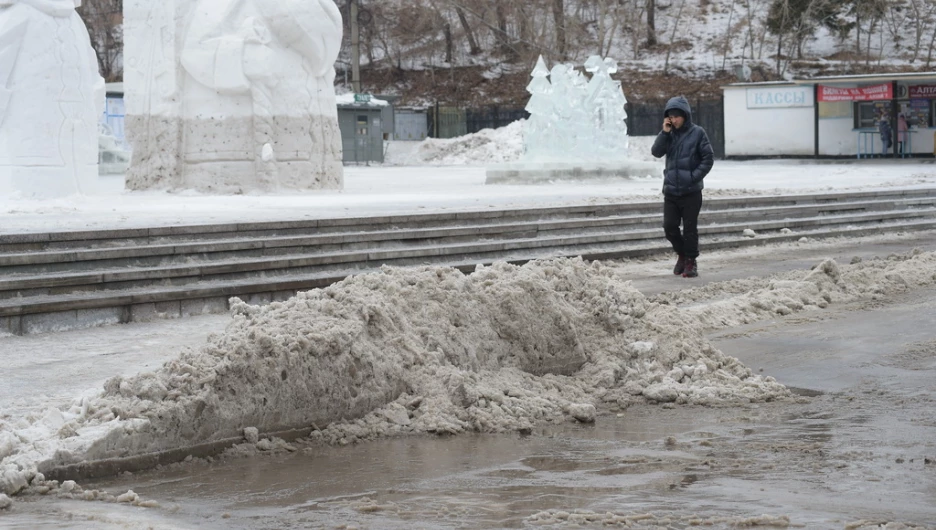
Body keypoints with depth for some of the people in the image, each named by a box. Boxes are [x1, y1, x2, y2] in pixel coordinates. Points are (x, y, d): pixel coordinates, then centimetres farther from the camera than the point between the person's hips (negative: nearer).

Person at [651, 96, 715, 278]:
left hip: (691, 191, -4)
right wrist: (665, 132, -13)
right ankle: (682, 254, 26)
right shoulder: (669, 134, 7)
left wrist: (695, 176, -13)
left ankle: (691, 261, 13)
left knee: (690, 228, 1)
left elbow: (708, 158, -5)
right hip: (670, 190, 4)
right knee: (669, 226, 4)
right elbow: (656, 152, -5)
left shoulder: (697, 133, -5)